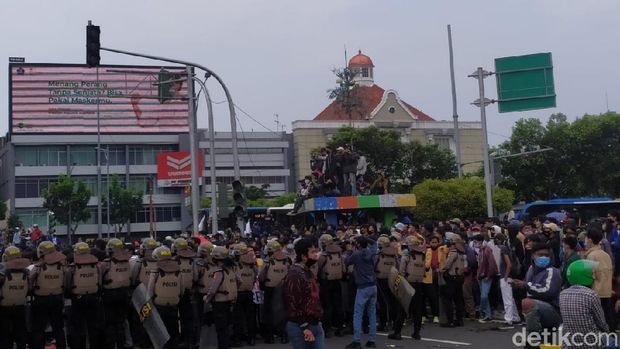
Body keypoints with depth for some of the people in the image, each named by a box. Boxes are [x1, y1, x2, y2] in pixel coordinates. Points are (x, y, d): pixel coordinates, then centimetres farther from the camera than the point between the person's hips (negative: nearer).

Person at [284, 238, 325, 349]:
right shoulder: (294, 275, -17)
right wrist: (304, 327, -21)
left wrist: (317, 320, 17)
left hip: (315, 325, 9)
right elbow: (293, 304, -21)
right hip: (299, 327, -9)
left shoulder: (309, 272, 14)